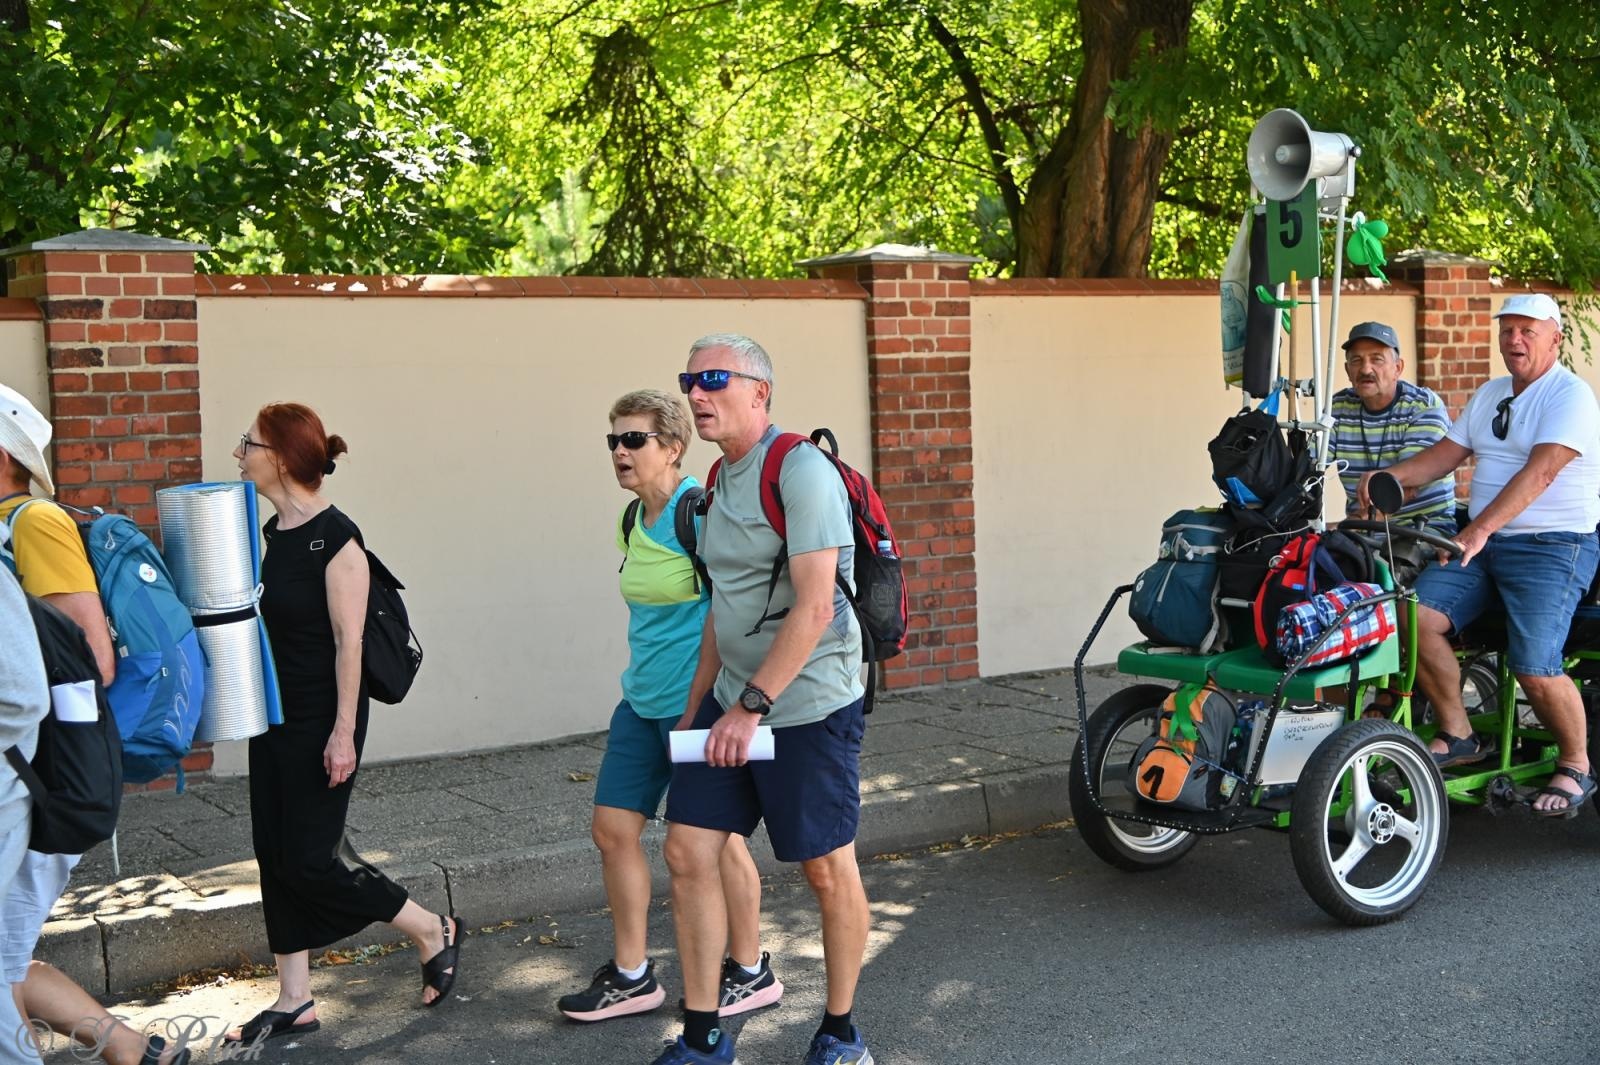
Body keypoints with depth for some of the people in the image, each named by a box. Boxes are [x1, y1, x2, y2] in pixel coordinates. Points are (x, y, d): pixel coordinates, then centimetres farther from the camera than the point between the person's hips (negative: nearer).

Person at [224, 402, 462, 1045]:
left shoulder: (334, 538, -17)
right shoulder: (275, 532, 9)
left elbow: (349, 640, -19)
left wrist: (343, 731, -21)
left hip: (321, 720, -9)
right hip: (277, 715, 9)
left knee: (310, 859, -5)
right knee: (275, 856, 9)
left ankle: (434, 931, 15)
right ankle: (294, 1003, 19)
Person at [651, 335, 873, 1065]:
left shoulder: (800, 471, -16)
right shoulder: (721, 478, 12)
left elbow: (813, 607, -23)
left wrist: (750, 707, -23)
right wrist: (696, 705, 18)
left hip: (807, 706, -8)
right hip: (732, 702, 8)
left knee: (828, 869, 4)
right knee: (687, 852, 3)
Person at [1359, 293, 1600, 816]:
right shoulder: (1489, 395, 17)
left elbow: (1540, 471, -23)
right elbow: (1445, 454, 12)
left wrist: (1480, 528, -35)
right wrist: (1389, 476, -8)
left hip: (1552, 547, -7)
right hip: (1481, 542, 7)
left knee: (1534, 667, -22)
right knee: (1417, 618, -15)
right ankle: (1458, 735, 1)